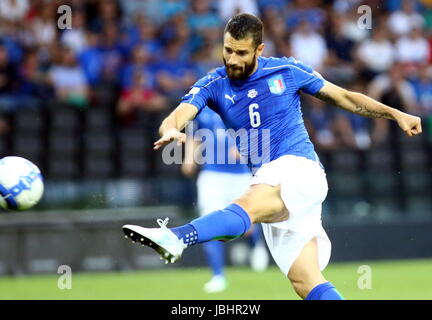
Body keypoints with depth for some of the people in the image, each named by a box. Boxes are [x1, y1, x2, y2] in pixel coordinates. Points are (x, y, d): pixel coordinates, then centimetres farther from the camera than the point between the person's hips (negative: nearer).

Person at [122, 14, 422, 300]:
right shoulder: (214, 85, 6)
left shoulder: (287, 71, 2)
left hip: (300, 169, -5)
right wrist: (171, 130, -34)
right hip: (270, 187, 5)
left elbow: (344, 97, 12)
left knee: (247, 206, -35)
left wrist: (395, 114, 6)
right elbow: (176, 117, -9)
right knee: (306, 282, -2)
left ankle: (175, 239, -57)